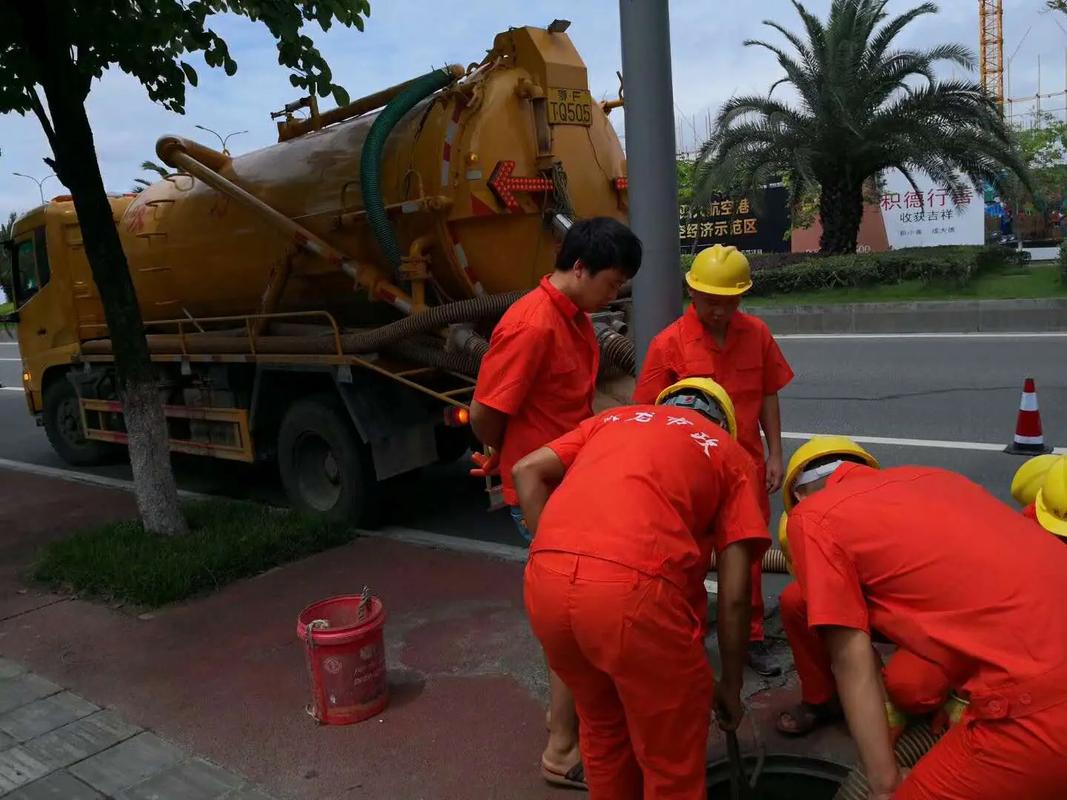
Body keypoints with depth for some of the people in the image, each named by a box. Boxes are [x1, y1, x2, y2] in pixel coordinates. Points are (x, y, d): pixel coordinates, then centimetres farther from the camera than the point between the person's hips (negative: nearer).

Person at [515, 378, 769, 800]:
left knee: (603, 728, 30)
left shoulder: (615, 417, 31)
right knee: (672, 763, 20)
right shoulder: (729, 453, 20)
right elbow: (734, 594, 14)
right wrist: (730, 685, 25)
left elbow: (527, 471, 18)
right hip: (633, 589, -4)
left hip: (545, 582, 5)